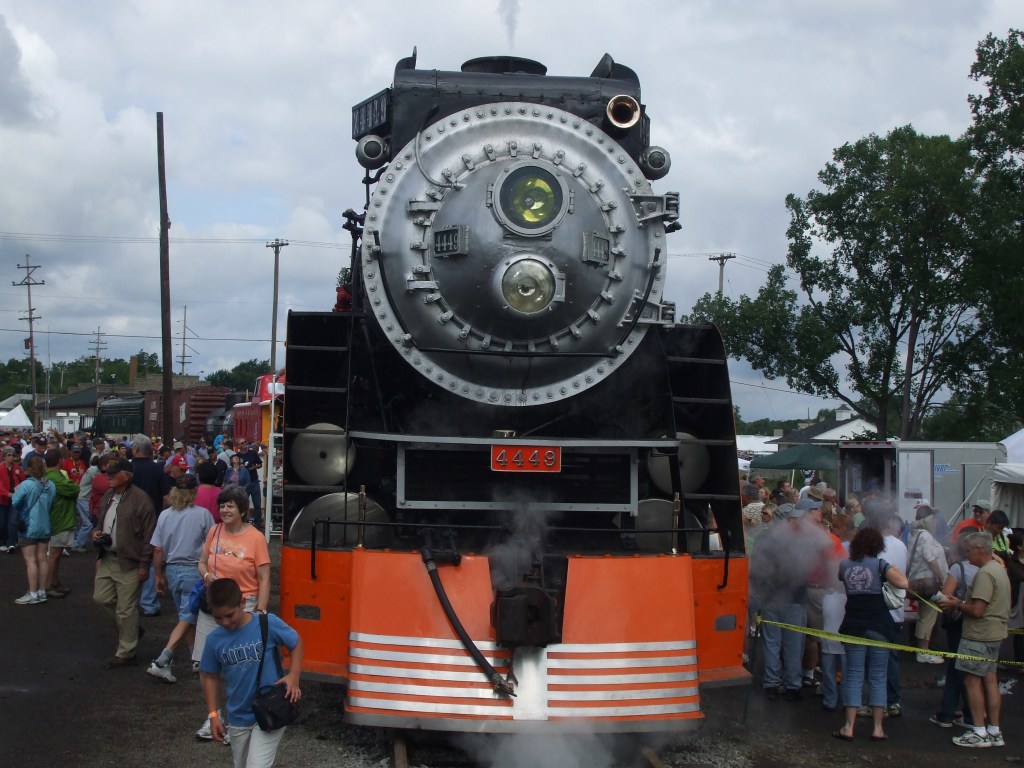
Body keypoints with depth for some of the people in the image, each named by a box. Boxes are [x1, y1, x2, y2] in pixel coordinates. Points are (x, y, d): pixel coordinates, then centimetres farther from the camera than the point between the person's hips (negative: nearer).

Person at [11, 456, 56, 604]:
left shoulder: (26, 485, -18)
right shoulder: (50, 485, 0)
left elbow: (15, 503, -13)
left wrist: (16, 492, 4)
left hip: (29, 527, -5)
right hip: (45, 527, 6)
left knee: (30, 560, -2)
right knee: (42, 559, 10)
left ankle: (33, 594, -2)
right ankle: (42, 592, 16)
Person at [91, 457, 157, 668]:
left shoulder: (140, 499, -14)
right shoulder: (108, 496, 12)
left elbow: (149, 535, -15)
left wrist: (144, 564, -16)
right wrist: (97, 533, 7)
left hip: (129, 562, -8)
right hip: (107, 559, 8)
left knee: (126, 609, -2)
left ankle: (125, 654, 10)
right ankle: (130, 630, 33)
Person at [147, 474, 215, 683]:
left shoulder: (164, 515, 0)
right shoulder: (203, 514, -10)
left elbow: (158, 551, 2)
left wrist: (159, 576, 13)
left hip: (172, 570, 5)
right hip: (194, 571, -5)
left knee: (187, 616, 18)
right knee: (187, 618, -1)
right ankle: (162, 662, -11)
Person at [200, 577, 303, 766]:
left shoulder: (268, 624, -15)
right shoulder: (215, 639, -6)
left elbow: (295, 642, 0)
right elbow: (210, 677, 7)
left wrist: (293, 676, -12)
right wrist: (214, 715, 4)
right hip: (238, 720, 4)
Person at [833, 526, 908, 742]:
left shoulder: (844, 565, 3)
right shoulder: (879, 564, -7)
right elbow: (903, 583, -19)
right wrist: (894, 570, 0)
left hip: (853, 625, 2)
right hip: (879, 625, -2)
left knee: (853, 676, 5)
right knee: (878, 677, 6)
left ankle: (849, 727, -1)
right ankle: (877, 728, 6)